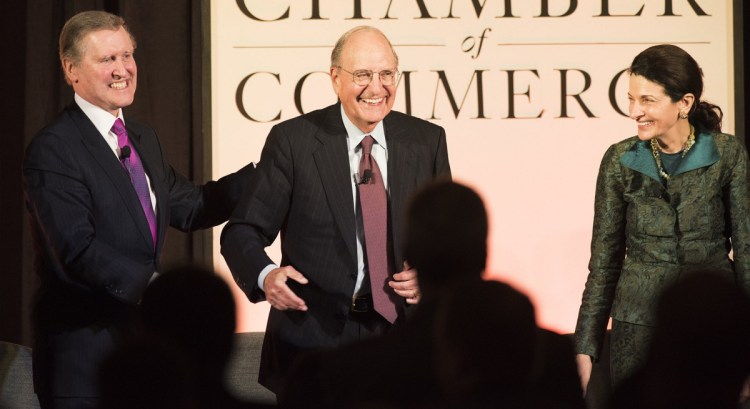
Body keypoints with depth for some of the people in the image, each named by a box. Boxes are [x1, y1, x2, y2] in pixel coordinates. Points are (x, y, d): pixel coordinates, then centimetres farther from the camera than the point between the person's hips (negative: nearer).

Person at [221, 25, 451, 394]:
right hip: (312, 334, -2)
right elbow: (244, 231, -7)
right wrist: (266, 275, -27)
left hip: (400, 334, 3)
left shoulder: (426, 141, 2)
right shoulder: (293, 140, -7)